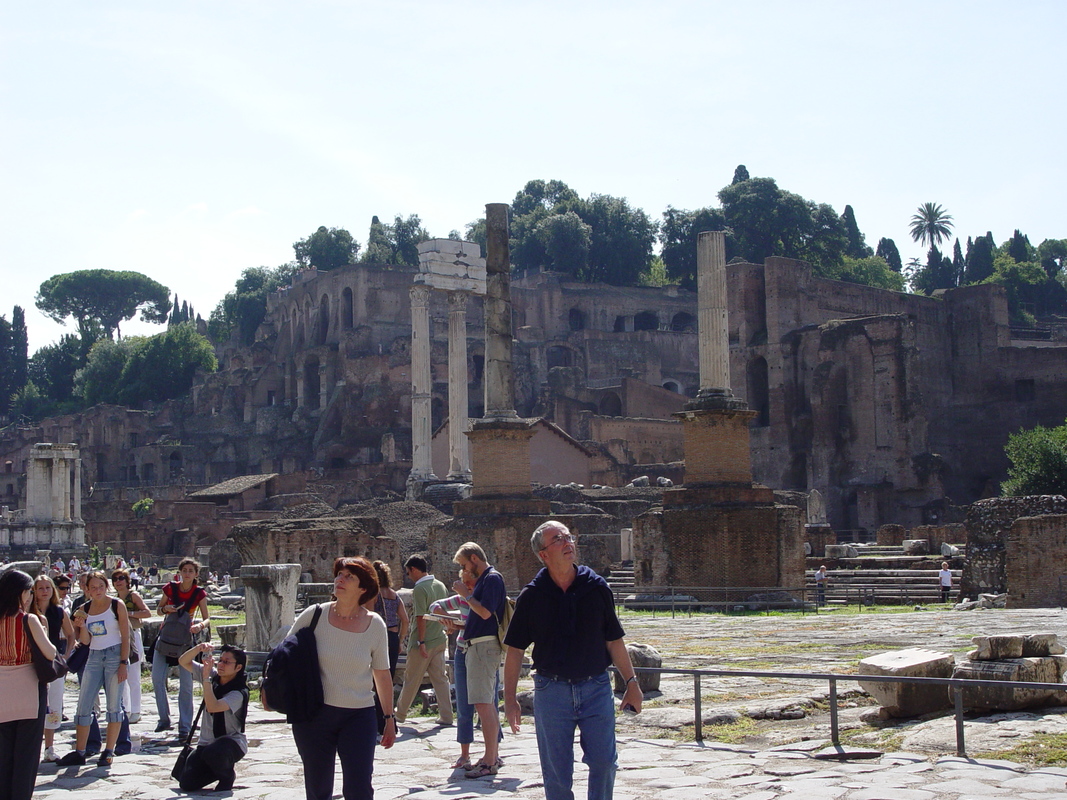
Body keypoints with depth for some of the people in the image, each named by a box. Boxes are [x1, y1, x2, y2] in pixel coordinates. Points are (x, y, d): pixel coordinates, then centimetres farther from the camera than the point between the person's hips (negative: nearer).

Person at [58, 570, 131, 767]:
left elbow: (125, 637, -5)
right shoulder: (84, 609, 7)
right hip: (94, 658, 4)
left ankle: (108, 752, 5)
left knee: (114, 705, -1)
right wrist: (82, 626, -13)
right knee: (83, 706, 0)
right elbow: (85, 641, 6)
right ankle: (79, 752, 6)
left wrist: (123, 663, -11)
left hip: (115, 656, -4)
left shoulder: (117, 606, -4)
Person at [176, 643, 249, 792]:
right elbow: (183, 661, 2)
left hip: (232, 742, -6)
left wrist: (206, 678, -30)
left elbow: (212, 707, -33)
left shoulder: (239, 693, -18)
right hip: (207, 743, 6)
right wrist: (199, 648, -17)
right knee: (186, 784, -10)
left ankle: (228, 775, -4)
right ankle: (220, 769, 20)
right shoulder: (213, 677, 2)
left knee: (212, 753, -40)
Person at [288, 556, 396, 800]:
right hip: (314, 714, 1)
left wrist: (389, 718, 10)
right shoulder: (314, 615, -4)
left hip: (359, 715, 0)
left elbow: (382, 674, 6)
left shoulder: (375, 625, -3)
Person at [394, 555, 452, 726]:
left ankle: (400, 714, 19)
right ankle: (446, 716, 3)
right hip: (440, 640, 7)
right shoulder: (441, 586, 8)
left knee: (411, 680, 6)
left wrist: (421, 642, -18)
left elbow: (421, 618, -20)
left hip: (423, 642, -7)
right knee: (440, 678, 7)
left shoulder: (420, 589, -16)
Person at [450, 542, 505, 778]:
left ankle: (490, 762, -12)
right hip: (478, 645, 11)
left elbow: (485, 612, -20)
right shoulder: (483, 579, 18)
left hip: (485, 646, -11)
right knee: (488, 704, 13)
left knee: (483, 704, -12)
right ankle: (493, 755, 20)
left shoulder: (492, 578, -12)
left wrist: (466, 594, -11)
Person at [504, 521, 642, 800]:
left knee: (604, 761, 2)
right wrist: (509, 698, -2)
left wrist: (631, 683, 6)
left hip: (596, 688, 1)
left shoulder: (596, 587, 2)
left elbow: (614, 641, 7)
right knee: (556, 771, 5)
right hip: (551, 690, -1)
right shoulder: (532, 596, -2)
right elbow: (515, 649, 2)